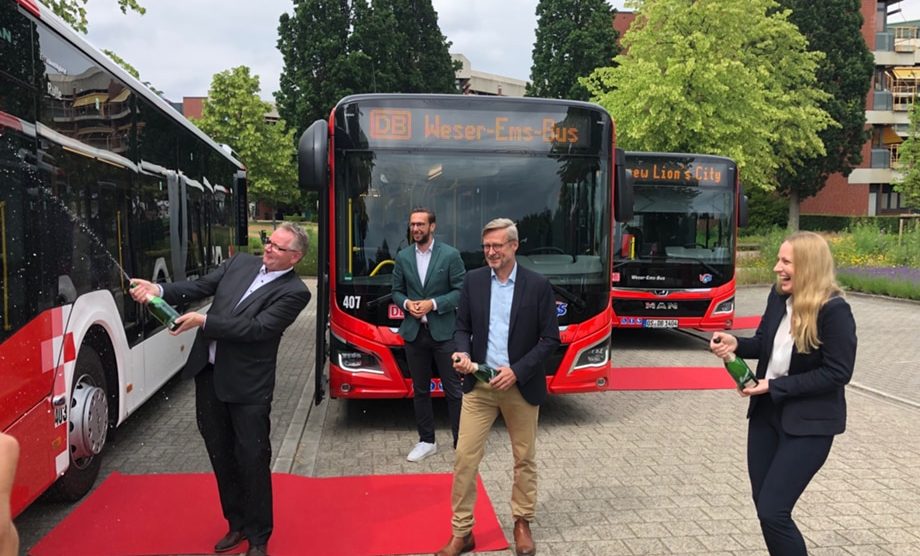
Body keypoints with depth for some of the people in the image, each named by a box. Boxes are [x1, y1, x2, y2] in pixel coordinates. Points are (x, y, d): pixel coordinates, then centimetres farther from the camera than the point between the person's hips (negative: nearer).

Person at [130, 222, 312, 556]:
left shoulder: (294, 292, -13)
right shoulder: (240, 263, 7)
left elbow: (255, 328, -20)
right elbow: (199, 287, 6)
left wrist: (202, 321, -21)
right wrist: (159, 290, -10)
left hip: (248, 384, -6)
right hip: (209, 374, 6)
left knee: (253, 459, 2)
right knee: (221, 455, 17)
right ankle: (237, 524, 35)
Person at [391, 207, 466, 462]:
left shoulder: (450, 255, -5)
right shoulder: (403, 257, 6)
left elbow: (461, 291, -7)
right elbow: (396, 291, 12)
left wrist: (433, 304, -17)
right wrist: (406, 303, -10)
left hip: (443, 332, -4)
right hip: (414, 333, 4)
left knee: (453, 389, 2)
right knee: (420, 390, 12)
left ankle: (461, 441, 13)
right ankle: (427, 441, 25)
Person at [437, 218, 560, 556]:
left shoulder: (538, 285, -6)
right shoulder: (473, 280, 1)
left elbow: (551, 338, -6)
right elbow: (462, 326, 8)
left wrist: (517, 371, -16)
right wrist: (463, 352, -13)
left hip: (521, 385, -1)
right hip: (478, 384, 2)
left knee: (524, 459, 13)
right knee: (465, 457, 1)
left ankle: (522, 523, 33)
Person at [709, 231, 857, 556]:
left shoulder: (834, 311, -20)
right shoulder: (778, 296, -1)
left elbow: (837, 373, -20)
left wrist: (774, 386, -20)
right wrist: (735, 344, -9)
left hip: (809, 423, -7)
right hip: (766, 413, 7)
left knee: (772, 511, -7)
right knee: (763, 506, 15)